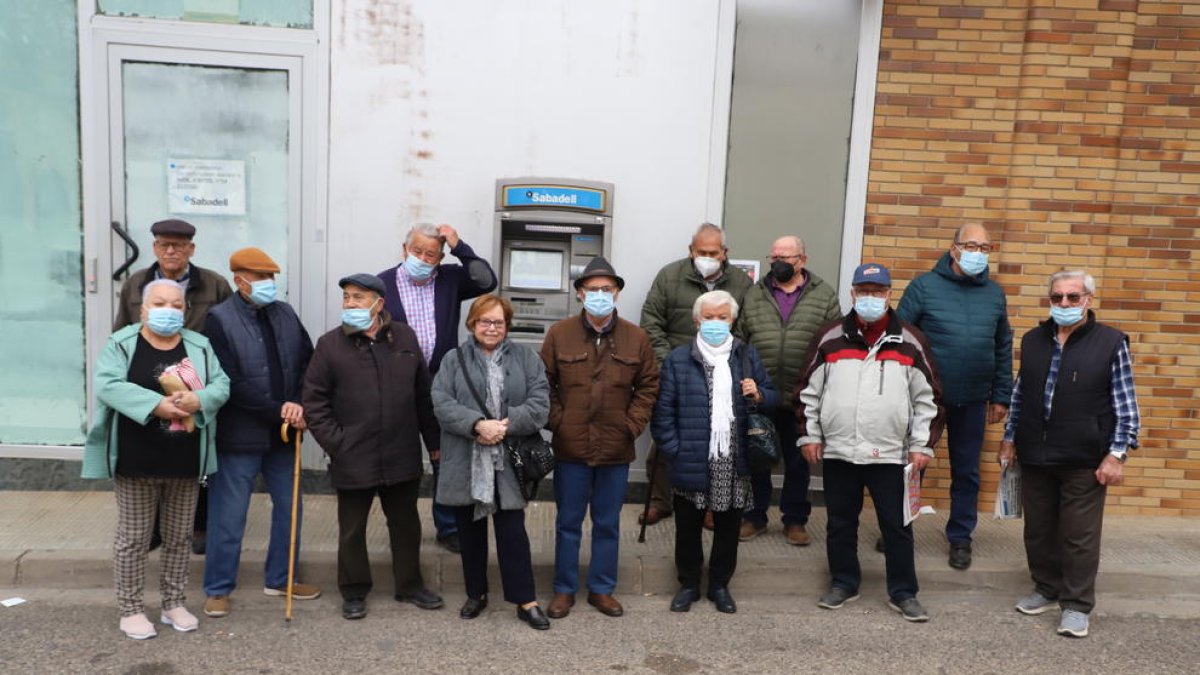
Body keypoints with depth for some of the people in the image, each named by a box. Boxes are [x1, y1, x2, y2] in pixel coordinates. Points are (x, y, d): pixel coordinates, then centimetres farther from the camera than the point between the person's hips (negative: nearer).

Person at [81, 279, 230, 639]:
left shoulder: (199, 346, 6)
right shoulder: (121, 343, -4)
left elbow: (221, 385, 1)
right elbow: (106, 385, -16)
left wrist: (198, 400, -21)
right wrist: (156, 404, -27)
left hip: (185, 462, 3)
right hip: (136, 461, -3)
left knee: (179, 537, 13)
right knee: (133, 537, 6)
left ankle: (174, 603, 27)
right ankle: (131, 609, 19)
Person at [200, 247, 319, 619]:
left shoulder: (286, 314, 7)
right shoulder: (219, 320, -10)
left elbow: (309, 364, 5)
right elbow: (231, 384, -17)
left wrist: (299, 406, -10)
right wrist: (279, 409, -18)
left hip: (282, 433, 6)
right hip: (239, 435, -6)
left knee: (290, 508, 14)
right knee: (229, 516, 5)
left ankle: (280, 578, 31)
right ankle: (217, 588, 21)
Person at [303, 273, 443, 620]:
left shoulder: (405, 338, 3)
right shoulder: (330, 344, -4)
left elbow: (424, 394, 7)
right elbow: (314, 402, -3)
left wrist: (433, 441, 7)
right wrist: (335, 443, -9)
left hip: (402, 457, 2)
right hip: (352, 459, -2)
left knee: (406, 524, 16)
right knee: (352, 529, 11)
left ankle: (410, 585, 33)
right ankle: (354, 592, 29)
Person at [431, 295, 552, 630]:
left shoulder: (526, 358, 5)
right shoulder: (454, 359, 5)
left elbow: (539, 404, -4)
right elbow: (442, 404, -7)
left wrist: (504, 426, -18)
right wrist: (478, 425, -21)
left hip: (509, 463, -1)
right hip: (466, 464, 1)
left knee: (512, 532, 1)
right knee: (470, 532, 13)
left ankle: (526, 601, 11)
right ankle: (476, 594, 29)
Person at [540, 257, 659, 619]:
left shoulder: (636, 337, 1)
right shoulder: (559, 333, -2)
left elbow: (648, 385, 6)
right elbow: (543, 384, 1)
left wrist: (632, 425, -3)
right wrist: (556, 421, -7)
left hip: (616, 449, 1)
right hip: (570, 447, -1)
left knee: (608, 524, 13)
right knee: (568, 522, 11)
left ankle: (602, 589, 28)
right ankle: (564, 590, 25)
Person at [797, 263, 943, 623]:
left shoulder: (910, 342, 0)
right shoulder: (830, 338, 2)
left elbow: (928, 398, 3)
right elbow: (808, 391, 7)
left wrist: (922, 444, 0)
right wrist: (809, 435, 4)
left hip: (890, 454, -1)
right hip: (838, 451, 1)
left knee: (897, 525, 7)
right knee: (840, 523, 13)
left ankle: (903, 592, 22)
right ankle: (843, 583, 29)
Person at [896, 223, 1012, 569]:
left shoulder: (994, 293, 6)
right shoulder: (925, 286, -7)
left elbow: (1003, 349, 11)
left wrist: (1001, 397, 9)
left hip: (972, 401, 3)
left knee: (967, 472, 12)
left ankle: (960, 538, 27)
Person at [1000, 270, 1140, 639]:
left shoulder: (1111, 343, -4)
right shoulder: (1033, 340, 8)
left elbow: (1126, 405, -4)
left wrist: (1117, 454, -9)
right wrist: (1009, 438, 14)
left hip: (1084, 461, -4)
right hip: (1034, 456, 4)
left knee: (1080, 536, 3)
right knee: (1038, 530, 14)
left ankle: (1076, 605, 16)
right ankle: (1047, 589, 31)